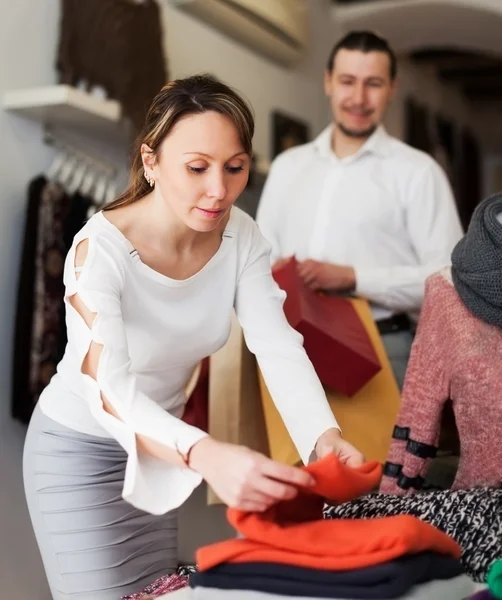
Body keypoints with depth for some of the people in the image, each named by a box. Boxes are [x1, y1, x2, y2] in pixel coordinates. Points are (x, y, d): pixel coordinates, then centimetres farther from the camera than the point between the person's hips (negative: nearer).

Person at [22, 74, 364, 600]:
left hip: (159, 446, 5)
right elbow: (109, 391, -39)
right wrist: (207, 456, -56)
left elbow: (279, 347, -20)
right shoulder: (100, 250, -29)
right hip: (80, 450, -5)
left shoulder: (241, 236, -13)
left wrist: (325, 436, -39)